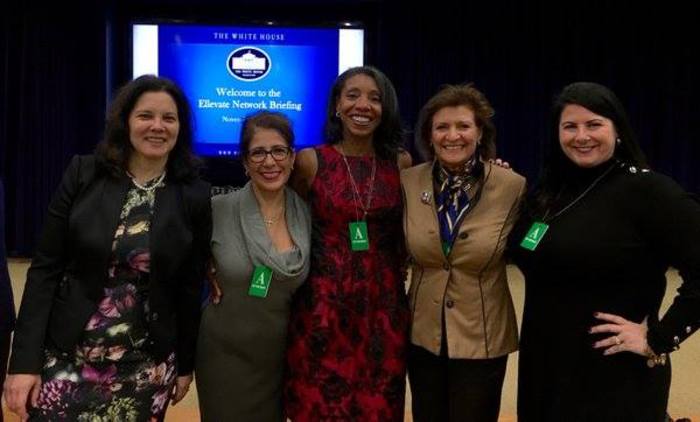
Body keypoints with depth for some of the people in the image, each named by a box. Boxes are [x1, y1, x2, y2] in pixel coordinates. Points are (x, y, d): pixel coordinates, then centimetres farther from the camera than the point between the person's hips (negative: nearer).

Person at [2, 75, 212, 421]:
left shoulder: (194, 197, -3)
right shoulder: (83, 174, -5)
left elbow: (190, 287, 4)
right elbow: (45, 268, -4)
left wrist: (185, 363, 9)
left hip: (145, 368, 1)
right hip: (65, 357, 0)